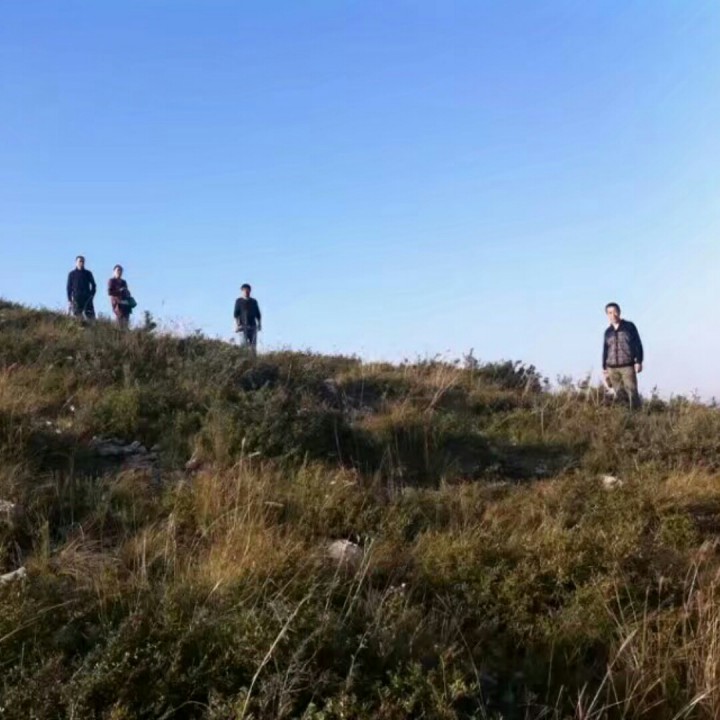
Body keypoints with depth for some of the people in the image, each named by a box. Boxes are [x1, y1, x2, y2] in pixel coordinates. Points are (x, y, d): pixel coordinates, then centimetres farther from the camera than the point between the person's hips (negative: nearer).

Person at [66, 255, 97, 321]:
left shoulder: (88, 273, 10)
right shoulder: (72, 274, 8)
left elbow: (93, 285, 13)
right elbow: (69, 287, 7)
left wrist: (92, 295, -2)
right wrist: (69, 300, -1)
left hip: (87, 298, 1)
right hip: (76, 299, -1)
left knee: (90, 317, -7)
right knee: (77, 317, -5)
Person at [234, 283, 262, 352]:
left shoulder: (254, 301, 15)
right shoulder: (239, 301, 5)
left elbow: (258, 314, 17)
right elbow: (236, 314, 1)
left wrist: (259, 324, 9)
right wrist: (237, 324, -8)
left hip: (253, 325, 3)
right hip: (243, 325, -3)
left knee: (253, 345, -3)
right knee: (245, 344, -10)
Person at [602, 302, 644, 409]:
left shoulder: (629, 326, 6)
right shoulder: (608, 332, 15)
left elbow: (638, 345, 3)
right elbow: (605, 351, 19)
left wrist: (638, 361, -5)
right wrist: (604, 368, 14)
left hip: (628, 366, -3)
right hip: (612, 368, 3)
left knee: (632, 391, -12)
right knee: (619, 394, -1)